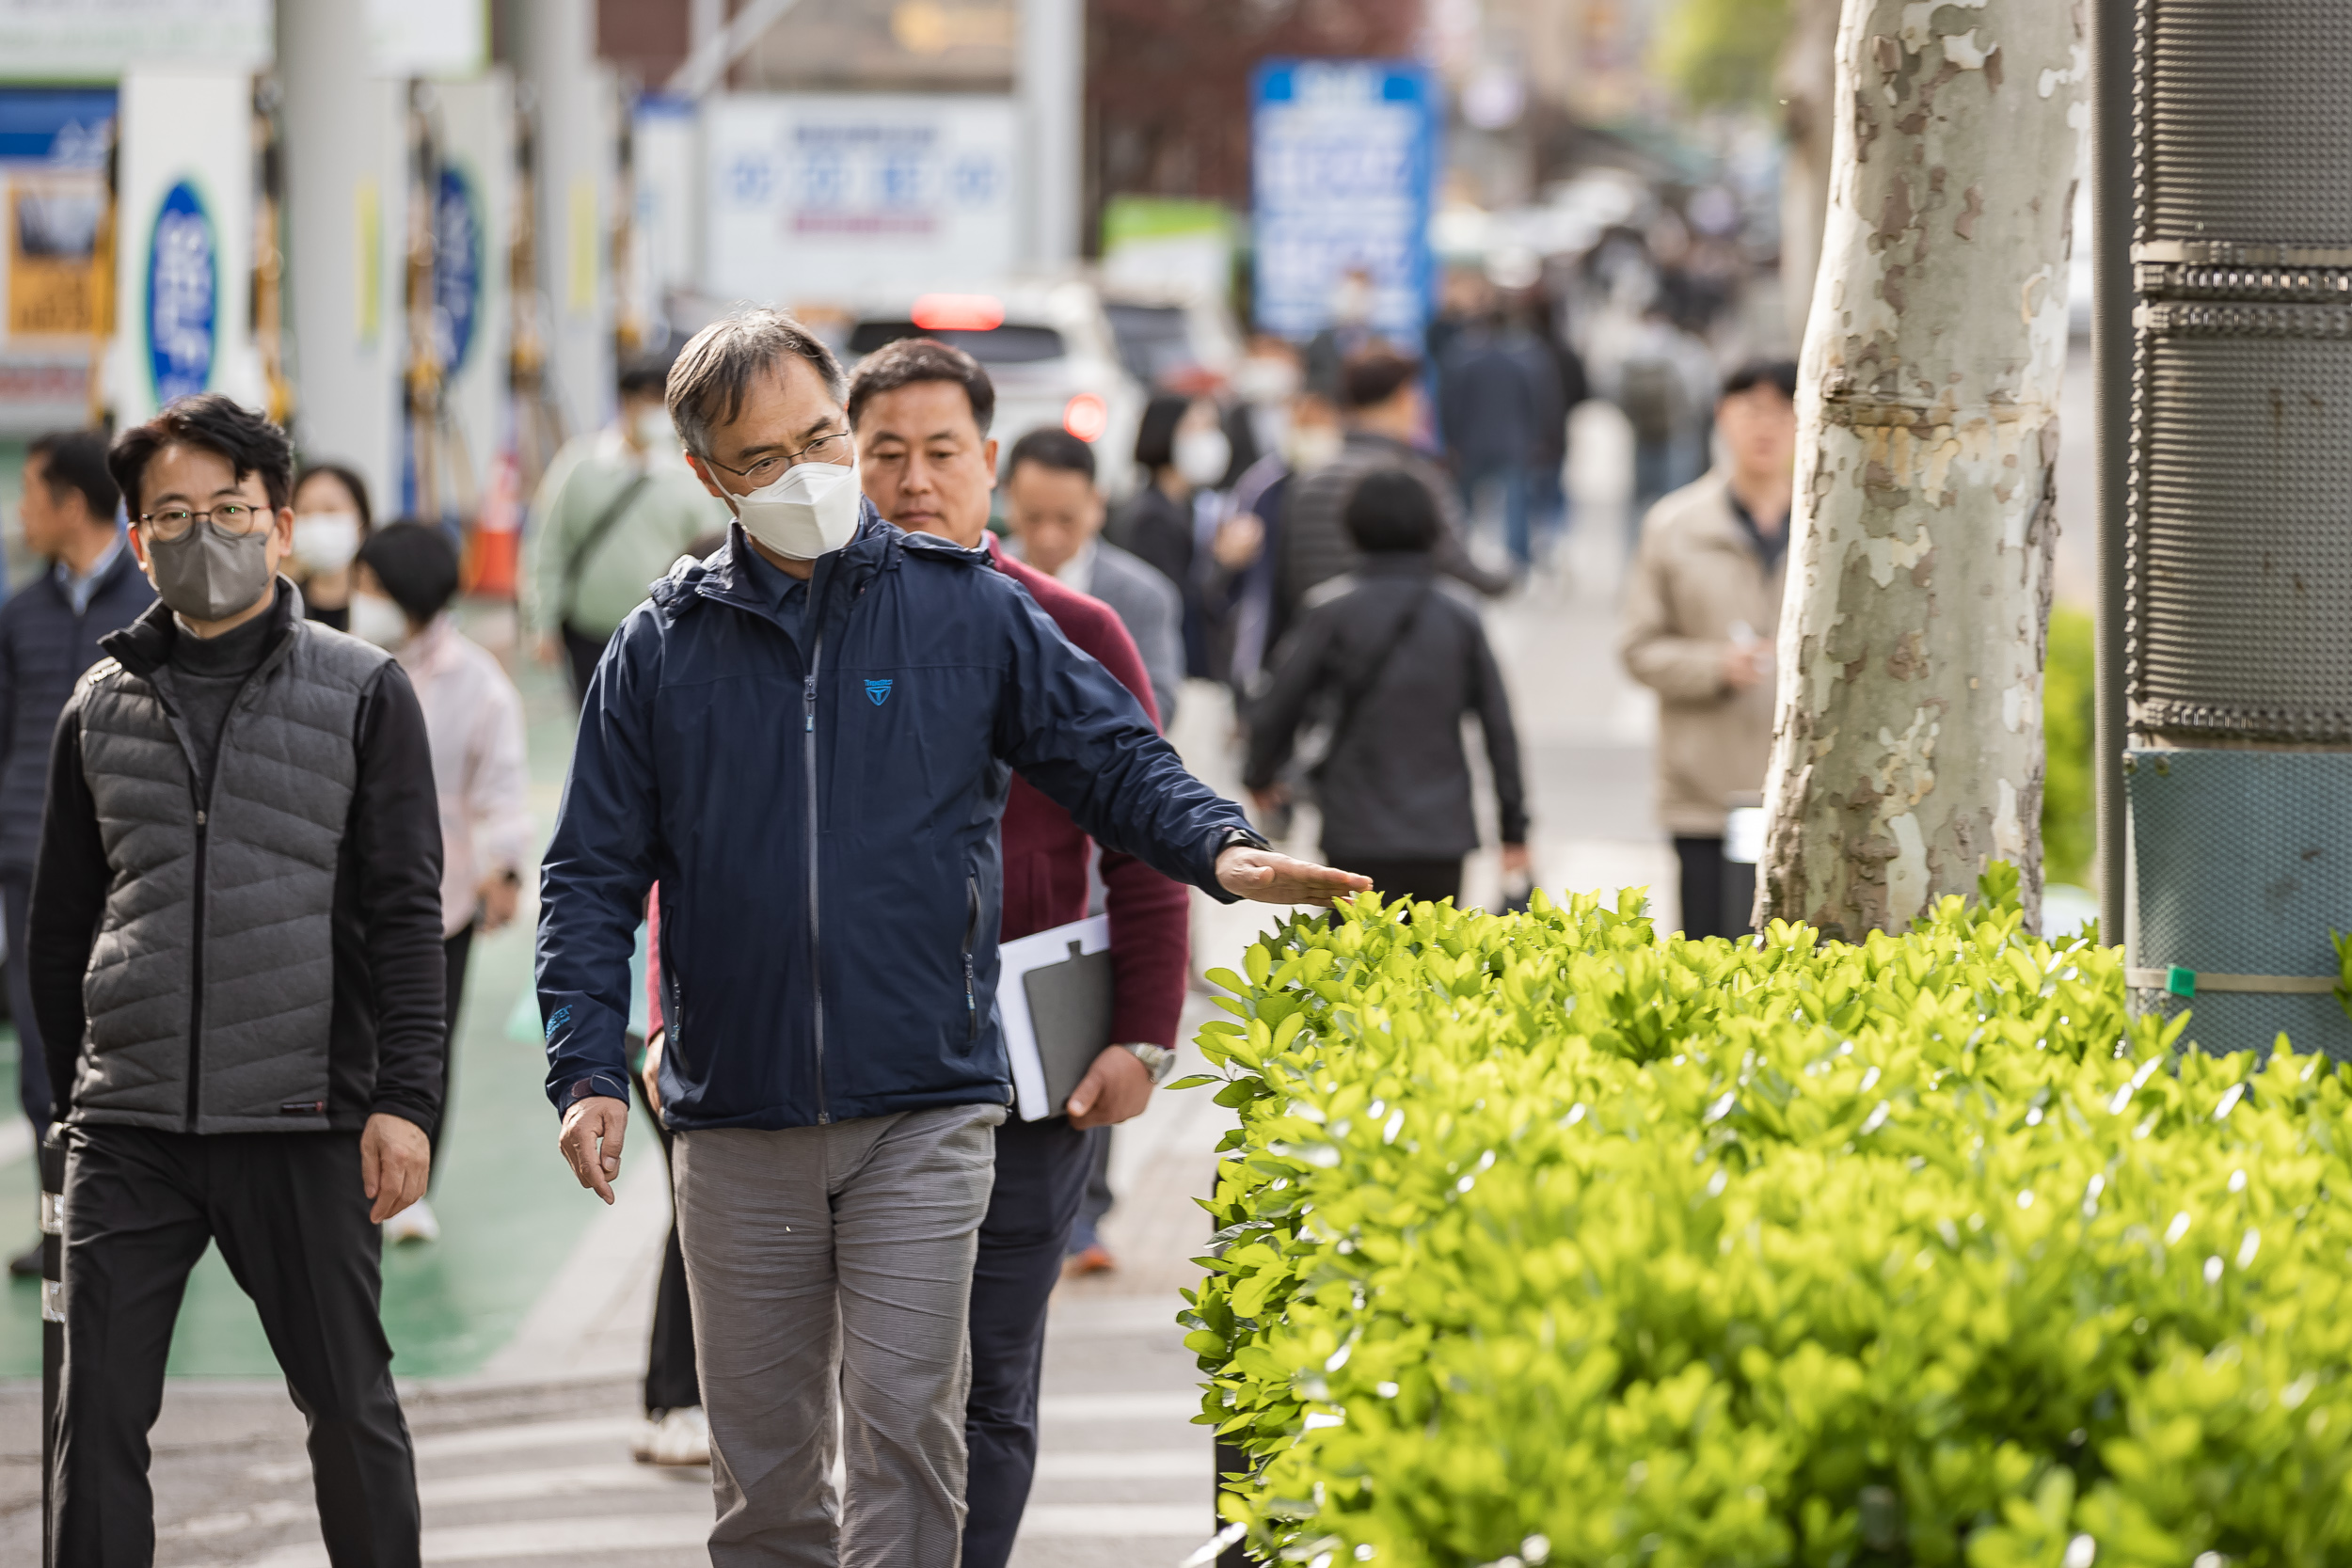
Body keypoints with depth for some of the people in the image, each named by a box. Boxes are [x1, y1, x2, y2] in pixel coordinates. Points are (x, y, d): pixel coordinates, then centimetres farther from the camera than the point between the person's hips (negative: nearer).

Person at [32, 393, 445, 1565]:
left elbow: (404, 913, 0)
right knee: (98, 1414, -2)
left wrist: (404, 1097, -8)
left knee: (351, 1410, 4)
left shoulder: (362, 692, 5)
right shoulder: (102, 706, 12)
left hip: (301, 1119, -2)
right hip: (126, 1131, 2)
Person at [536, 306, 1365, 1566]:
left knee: (905, 1425, -10)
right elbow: (592, 879, 8)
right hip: (738, 1127, 2)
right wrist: (588, 1071, -4)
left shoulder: (963, 607, 4)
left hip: (922, 1112, -2)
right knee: (762, 1461, 7)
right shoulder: (663, 647, 6)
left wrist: (1219, 848, -13)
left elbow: (1111, 757, 7)